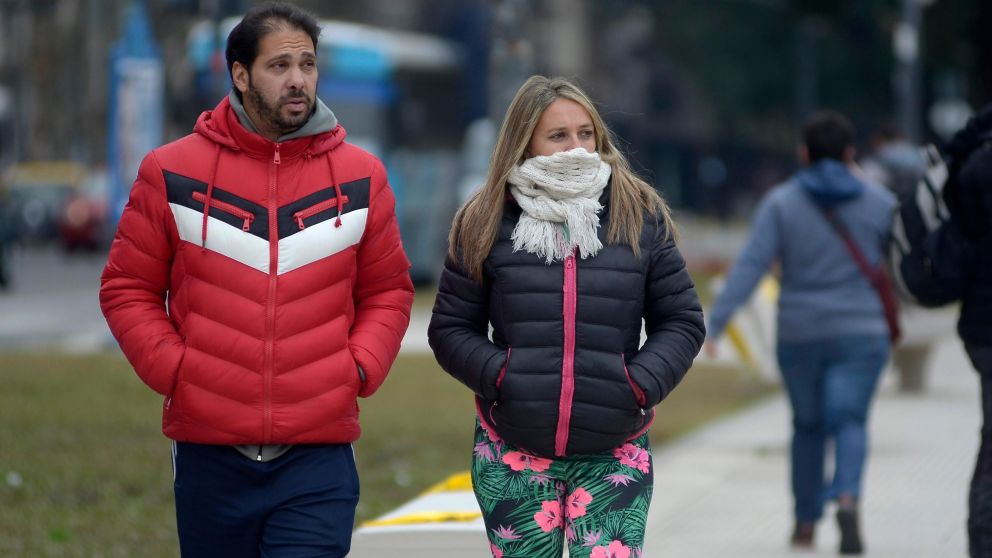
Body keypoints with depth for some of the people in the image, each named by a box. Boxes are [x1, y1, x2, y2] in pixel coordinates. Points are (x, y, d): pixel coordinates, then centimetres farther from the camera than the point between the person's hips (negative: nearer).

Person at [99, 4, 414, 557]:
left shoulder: (360, 176, 6)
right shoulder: (172, 172, 2)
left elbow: (389, 291, 14)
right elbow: (128, 287, 8)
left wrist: (359, 369, -2)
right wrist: (170, 368, -5)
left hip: (319, 456, 0)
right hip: (209, 453, 0)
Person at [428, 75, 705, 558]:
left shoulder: (640, 216, 3)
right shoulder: (487, 223, 3)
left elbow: (682, 321, 7)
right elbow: (450, 328, 7)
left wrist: (642, 383, -8)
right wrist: (497, 375, -10)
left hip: (613, 454, -1)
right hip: (513, 453, 1)